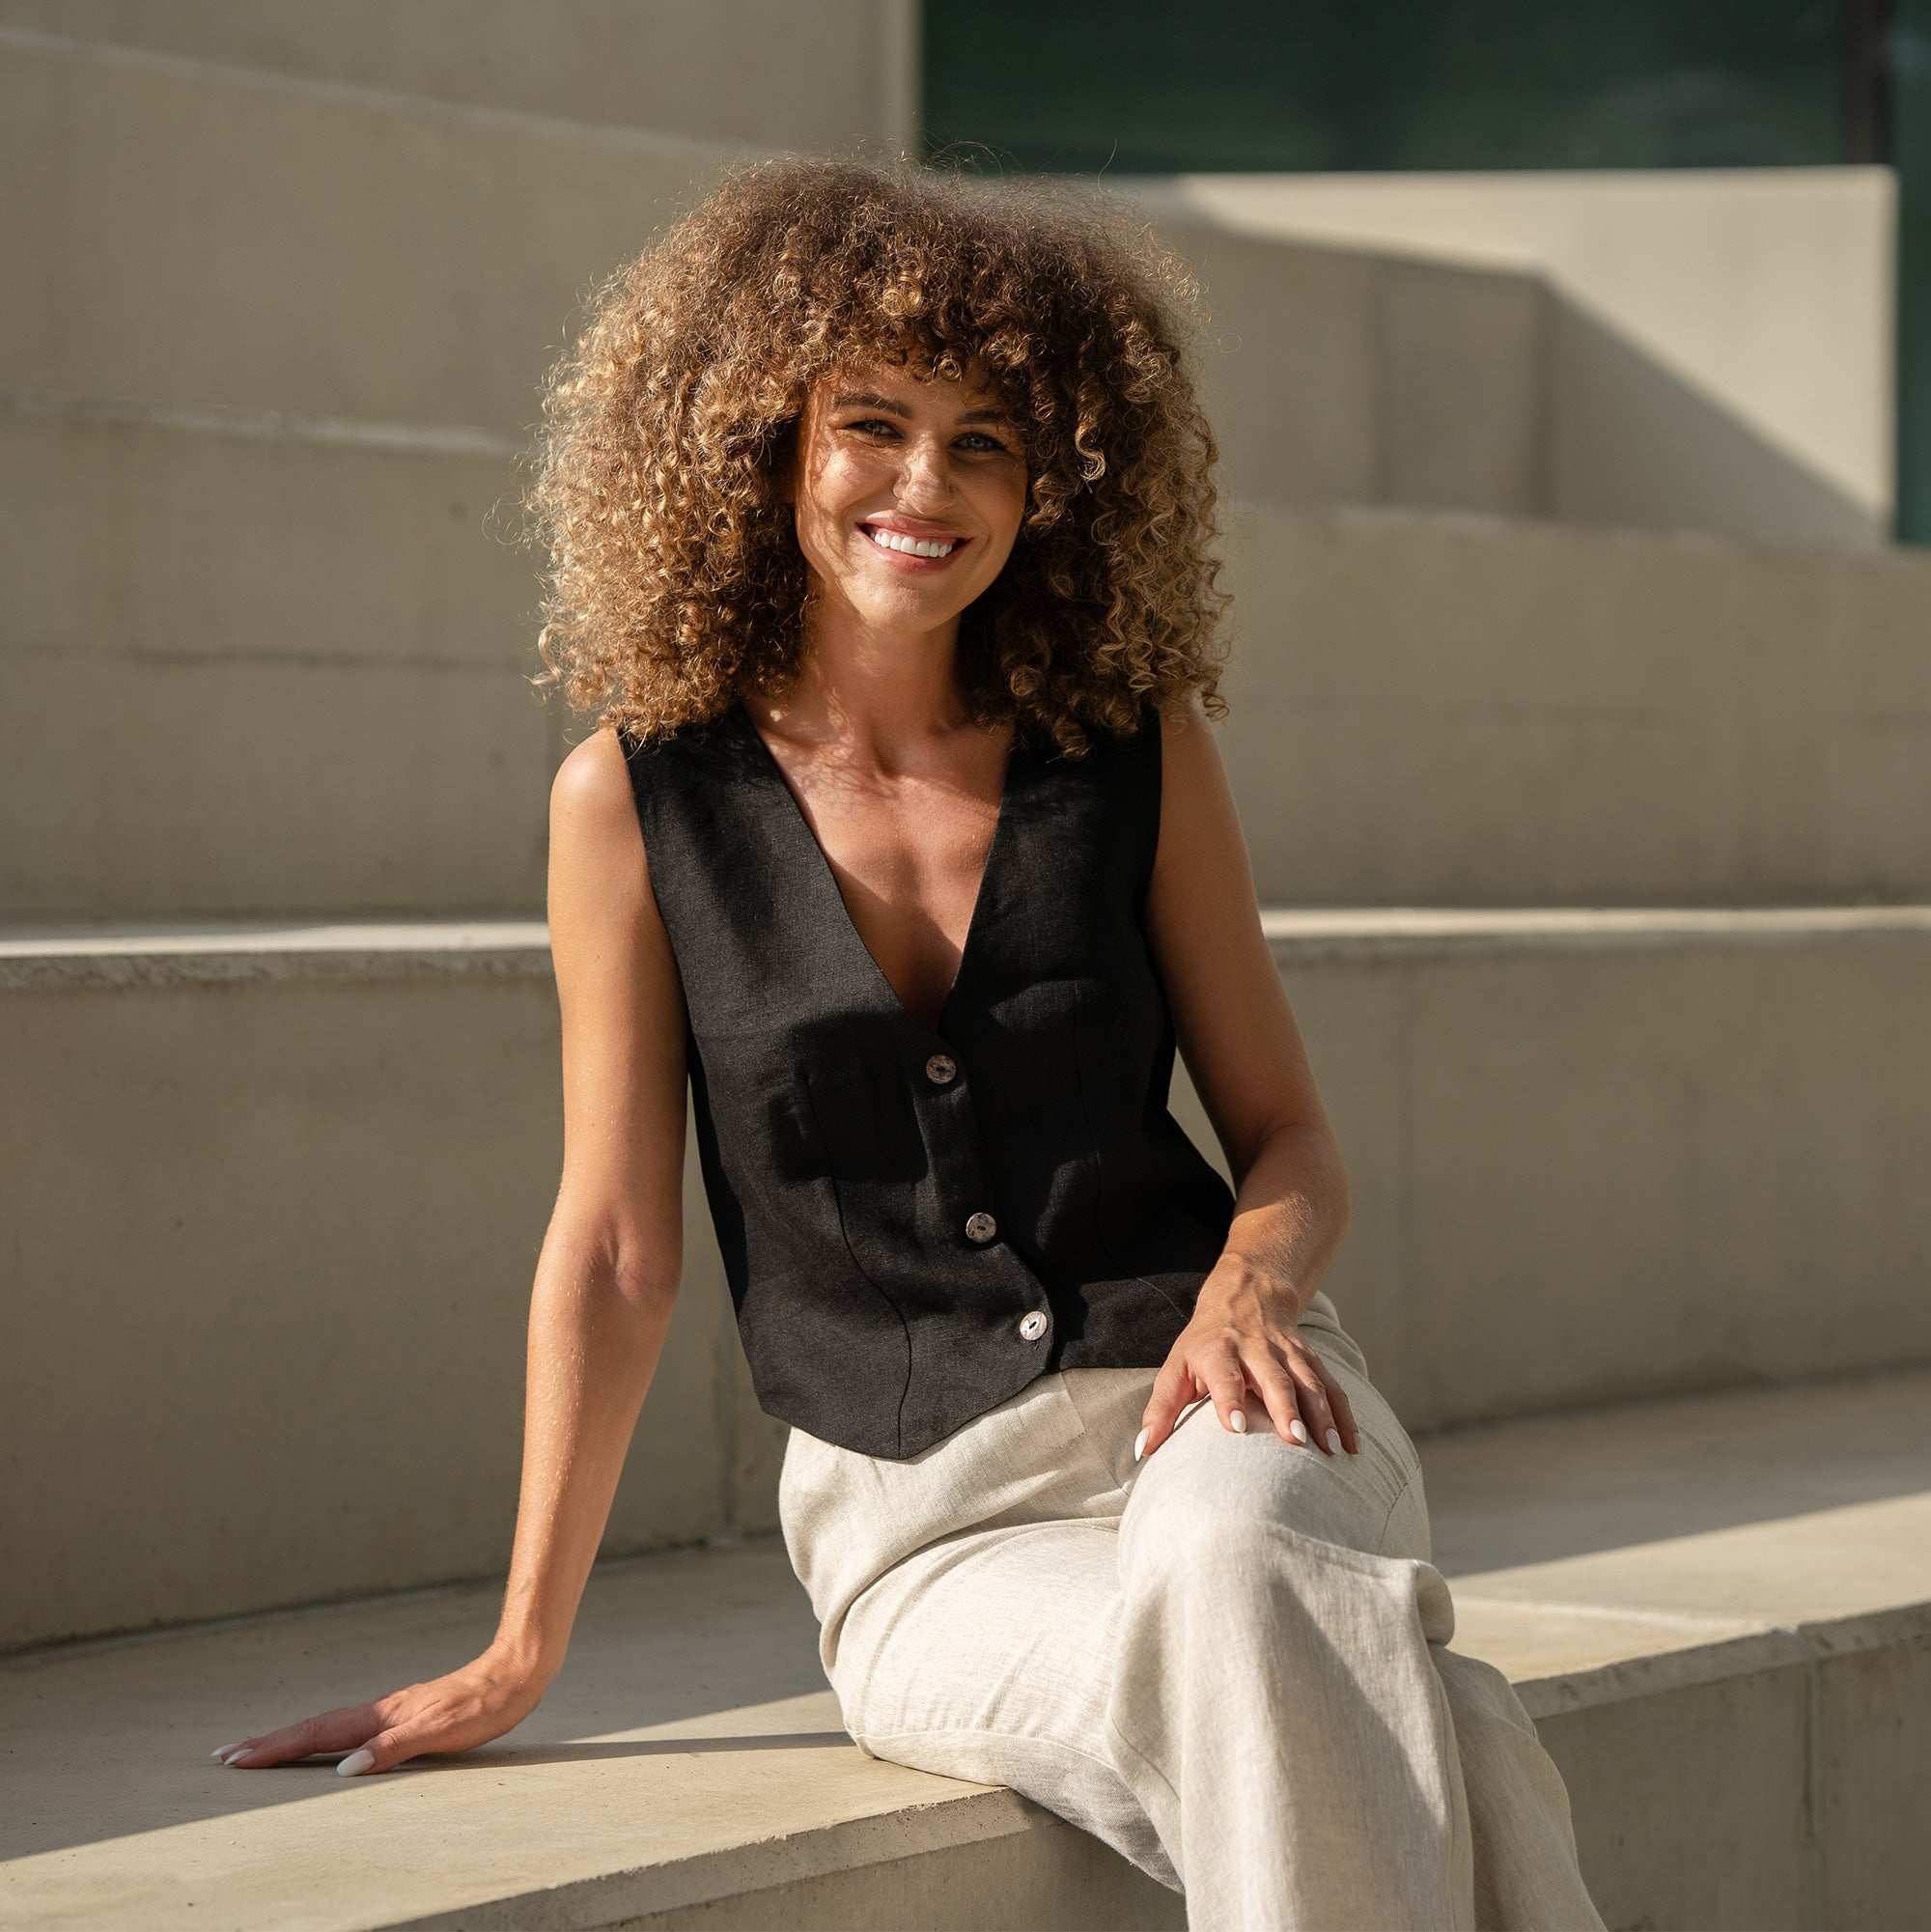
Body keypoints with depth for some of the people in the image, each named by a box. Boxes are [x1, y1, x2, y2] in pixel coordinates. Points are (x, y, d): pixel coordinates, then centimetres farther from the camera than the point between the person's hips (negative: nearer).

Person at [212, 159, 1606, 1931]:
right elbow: (617, 1250, 6)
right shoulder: (638, 799, 1)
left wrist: (1250, 1293, -13)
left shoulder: (1137, 752, 5)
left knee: (1234, 1543, -37)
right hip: (917, 1532, -1)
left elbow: (1289, 1134, 10)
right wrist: (522, 1652, 6)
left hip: (1200, 1404, 2)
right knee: (1271, 1709, -36)